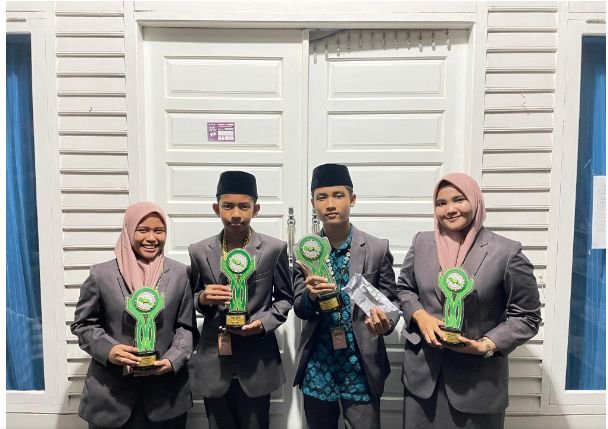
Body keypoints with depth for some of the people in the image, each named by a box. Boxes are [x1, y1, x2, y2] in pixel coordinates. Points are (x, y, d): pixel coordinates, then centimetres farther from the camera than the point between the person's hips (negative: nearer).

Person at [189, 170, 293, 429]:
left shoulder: (274, 249, -5)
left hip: (257, 363, -1)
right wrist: (203, 298, -14)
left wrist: (264, 322, -15)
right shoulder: (199, 251, 0)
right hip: (213, 363, 2)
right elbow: (192, 300, 9)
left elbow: (285, 298, 3)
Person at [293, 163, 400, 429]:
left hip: (361, 365, -2)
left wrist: (384, 322, -24)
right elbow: (299, 309, -3)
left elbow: (391, 301, -2)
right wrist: (310, 295, -26)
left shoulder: (378, 249, -7)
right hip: (317, 366, 2)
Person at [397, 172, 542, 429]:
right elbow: (404, 288, 11)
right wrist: (420, 316, -8)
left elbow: (526, 316, -4)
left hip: (478, 380, -3)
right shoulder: (422, 243, 0)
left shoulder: (506, 252, -10)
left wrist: (487, 345, -16)